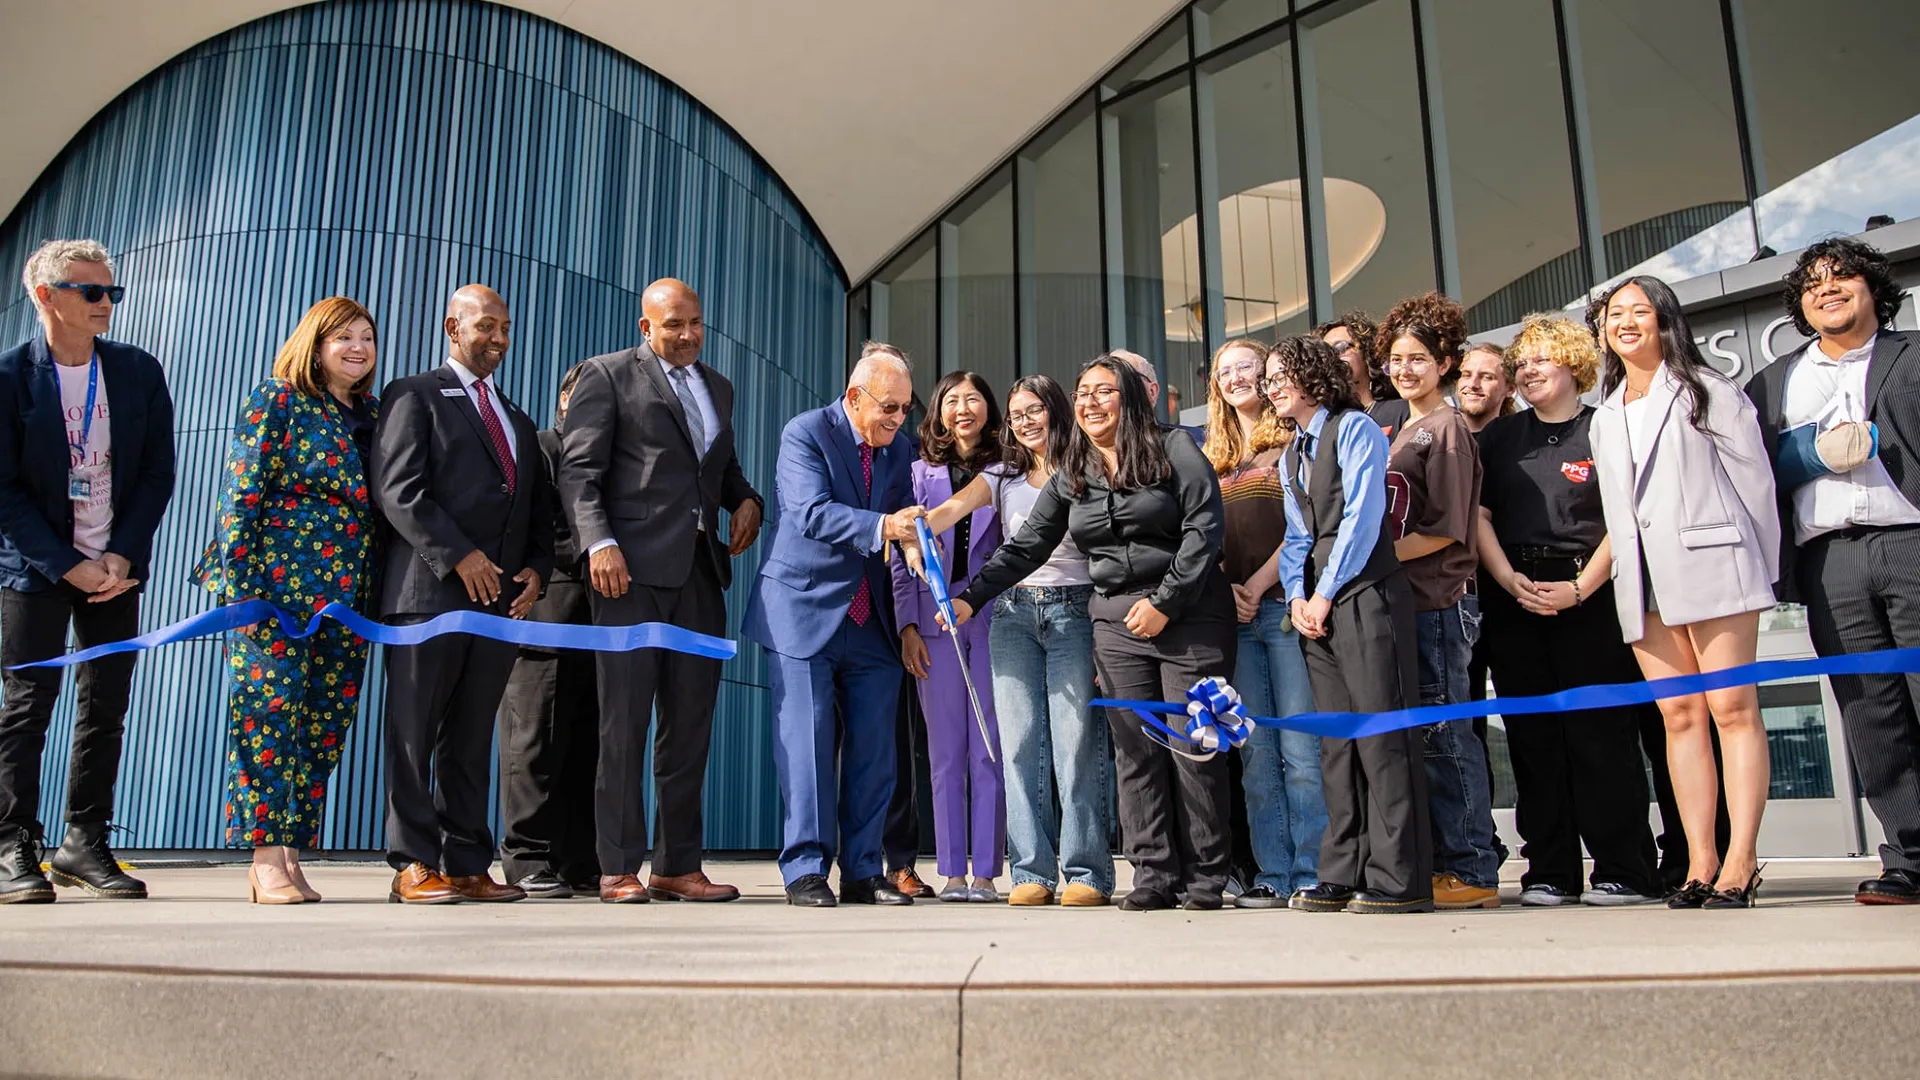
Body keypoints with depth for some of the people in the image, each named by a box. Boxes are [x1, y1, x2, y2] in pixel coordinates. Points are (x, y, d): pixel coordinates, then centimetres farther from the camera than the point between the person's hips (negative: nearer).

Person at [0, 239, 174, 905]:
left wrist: (122, 556, -7)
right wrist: (67, 566, -13)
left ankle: (85, 845, 14)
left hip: (117, 567, 3)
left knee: (107, 705, 5)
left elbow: (158, 473, 4)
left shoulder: (140, 373, 4)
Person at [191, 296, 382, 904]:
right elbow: (242, 491, -4)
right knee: (270, 713, -7)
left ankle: (291, 859, 9)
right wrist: (239, 582, -12)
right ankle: (266, 861, -2)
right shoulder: (277, 400, 1)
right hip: (278, 584, -5)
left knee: (324, 724, 3)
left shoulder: (372, 415, 16)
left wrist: (375, 595, 12)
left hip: (346, 597, 6)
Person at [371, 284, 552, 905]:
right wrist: (459, 557, -14)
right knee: (414, 734, -2)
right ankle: (413, 867, 3)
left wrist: (536, 569, 6)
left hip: (501, 598, 6)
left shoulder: (518, 421, 26)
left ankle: (467, 866, 9)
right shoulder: (413, 396, 6)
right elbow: (398, 490, -7)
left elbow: (539, 509, 25)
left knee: (472, 740, 7)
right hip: (430, 591, -5)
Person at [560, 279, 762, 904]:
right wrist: (599, 542, -18)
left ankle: (678, 866, 12)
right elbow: (578, 469, -4)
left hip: (700, 570, 6)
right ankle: (619, 869, 3)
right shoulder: (608, 375, 5)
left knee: (691, 721, 5)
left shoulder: (717, 386, 23)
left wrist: (746, 500, 9)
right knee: (625, 718, -5)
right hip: (632, 568, -6)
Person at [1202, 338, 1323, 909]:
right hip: (1234, 612, 5)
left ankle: (1313, 875, 0)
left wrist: (1260, 584, -10)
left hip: (1285, 603, -5)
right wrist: (1224, 586, 0)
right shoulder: (1214, 456, 20)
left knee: (1300, 748, -7)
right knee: (1256, 751, 5)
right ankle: (1274, 876, 9)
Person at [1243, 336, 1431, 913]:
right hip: (1316, 602, 8)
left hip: (1365, 593, -8)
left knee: (1380, 736, -8)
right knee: (1335, 740, 7)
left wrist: (1325, 595, -10)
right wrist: (1297, 597, 2)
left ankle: (1397, 880, -4)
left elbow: (1362, 517, -10)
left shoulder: (1355, 429, -2)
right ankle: (1344, 874, 11)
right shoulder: (1291, 455, 22)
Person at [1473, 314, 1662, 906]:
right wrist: (1509, 579, -7)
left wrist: (1580, 587, -14)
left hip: (1589, 599, -3)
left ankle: (1624, 872, 4)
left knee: (1602, 734, -4)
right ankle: (1550, 873, 8)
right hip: (1514, 600, 4)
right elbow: (1478, 514, 7)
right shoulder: (1499, 436, 16)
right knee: (1532, 737, 3)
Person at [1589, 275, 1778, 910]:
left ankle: (1740, 862, -6)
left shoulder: (1705, 391, 4)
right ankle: (1700, 862, 5)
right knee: (1679, 717, 4)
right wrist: (1627, 571, 13)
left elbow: (1754, 476, 2)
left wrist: (1758, 567, 1)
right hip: (1642, 581, 5)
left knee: (1733, 710, -7)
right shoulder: (1604, 416, 19)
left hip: (1710, 566, -5)